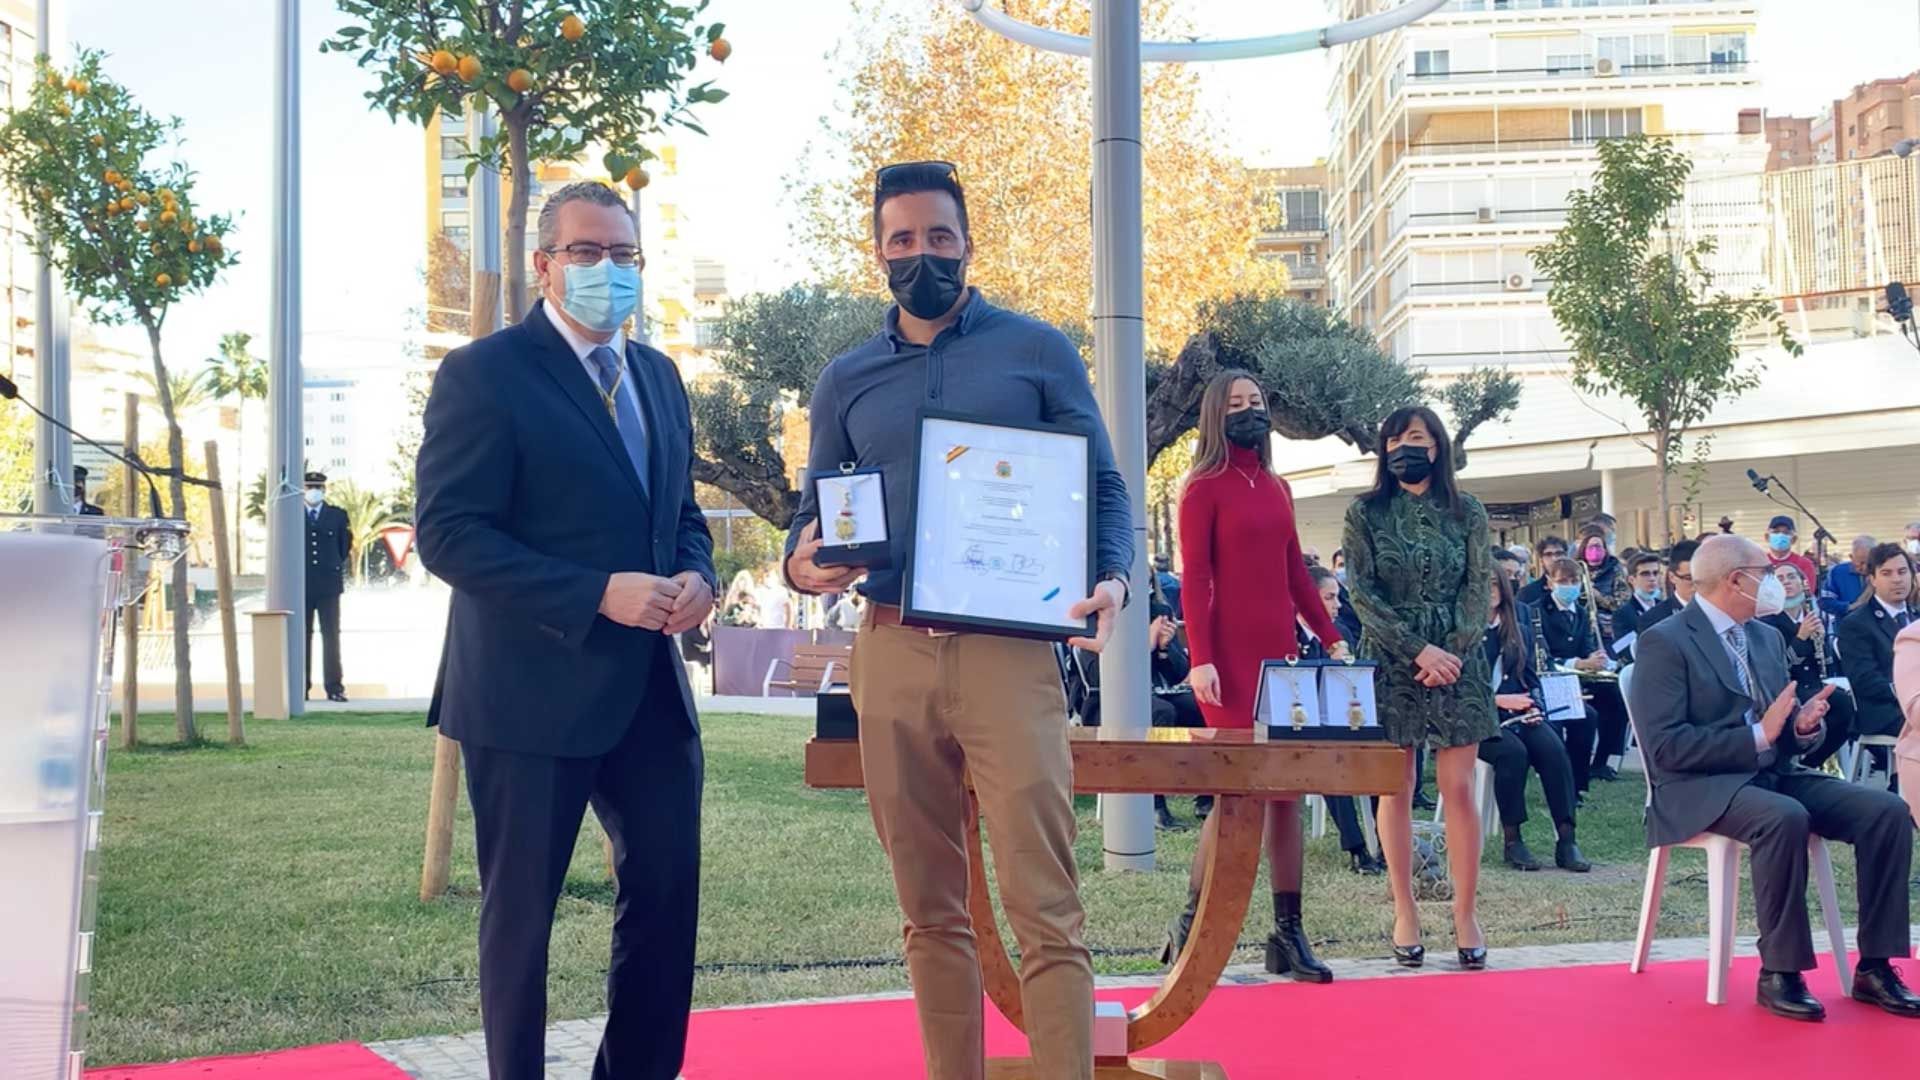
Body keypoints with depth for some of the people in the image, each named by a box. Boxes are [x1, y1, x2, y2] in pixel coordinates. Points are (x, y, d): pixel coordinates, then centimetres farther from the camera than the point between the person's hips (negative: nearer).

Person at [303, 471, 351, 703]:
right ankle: (301, 688, 5)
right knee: (302, 636, 2)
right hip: (300, 586, 0)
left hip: (328, 585, 0)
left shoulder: (338, 515, 8)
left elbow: (345, 547, 15)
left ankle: (334, 687, -2)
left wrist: (339, 569, 10)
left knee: (331, 636, -2)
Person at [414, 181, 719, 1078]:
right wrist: (598, 594, -23)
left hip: (650, 686, 7)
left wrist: (695, 576, -3)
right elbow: (450, 534, -16)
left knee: (667, 893, 10)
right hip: (531, 689, -7)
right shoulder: (484, 373, -9)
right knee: (522, 909, 5)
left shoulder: (658, 376, 14)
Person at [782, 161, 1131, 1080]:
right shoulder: (846, 381, 15)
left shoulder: (1037, 351, 7)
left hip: (1009, 648, -3)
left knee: (1045, 910, -9)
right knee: (931, 911, 9)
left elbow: (1102, 487, 7)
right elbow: (813, 514, 17)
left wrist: (1111, 579, -13)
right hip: (891, 653, 3)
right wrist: (802, 565, -7)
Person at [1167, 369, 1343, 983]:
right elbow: (1195, 579, -9)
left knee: (1287, 790, 4)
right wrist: (1200, 658, -17)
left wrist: (1331, 638, 11)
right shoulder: (1204, 487, -3)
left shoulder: (1277, 488, 17)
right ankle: (1191, 926, 4)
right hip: (1230, 657, -7)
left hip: (1281, 655, 7)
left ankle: (1288, 933, 9)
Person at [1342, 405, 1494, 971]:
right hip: (1390, 664, 0)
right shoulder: (1366, 512, 3)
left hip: (1457, 663, 0)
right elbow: (1362, 593, -3)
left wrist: (1451, 652, -12)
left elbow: (1479, 588, 3)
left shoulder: (1467, 512, 6)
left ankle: (1466, 913, 3)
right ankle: (1405, 913, 8)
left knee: (1459, 788, -3)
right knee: (1396, 790, 1)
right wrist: (1418, 651, -12)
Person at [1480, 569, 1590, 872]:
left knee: (1554, 749, -25)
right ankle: (1512, 841, -24)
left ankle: (1566, 840, -28)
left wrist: (1535, 705, -1)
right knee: (1513, 751, -34)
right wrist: (1497, 700, -15)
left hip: (1521, 714, 5)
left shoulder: (1519, 632, 21)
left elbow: (1531, 678, 20)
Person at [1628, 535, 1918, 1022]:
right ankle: (1778, 973, -25)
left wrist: (1803, 725, -6)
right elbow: (1665, 745, -18)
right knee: (1785, 818, -37)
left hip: (1775, 774, 7)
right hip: (1702, 788, -7)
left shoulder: (1767, 637, 15)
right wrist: (1758, 736, -22)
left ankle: (1874, 967, -9)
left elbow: (1783, 732, 19)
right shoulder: (1665, 642, -9)